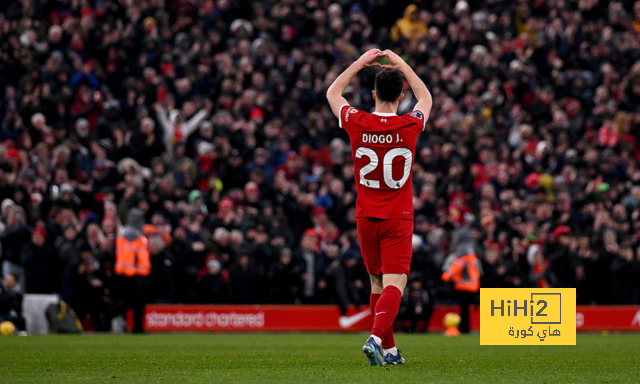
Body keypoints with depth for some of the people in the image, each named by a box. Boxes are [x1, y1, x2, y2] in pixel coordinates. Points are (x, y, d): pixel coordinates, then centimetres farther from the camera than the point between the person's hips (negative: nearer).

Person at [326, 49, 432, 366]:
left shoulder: (357, 124, -8)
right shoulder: (410, 126, -9)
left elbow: (332, 93, 13)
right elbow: (426, 99, 15)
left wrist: (360, 63, 14)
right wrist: (402, 65, 16)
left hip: (366, 218, 2)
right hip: (398, 220, -2)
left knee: (378, 285, 14)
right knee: (394, 285, -8)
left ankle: (389, 349, 20)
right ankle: (376, 338, -29)